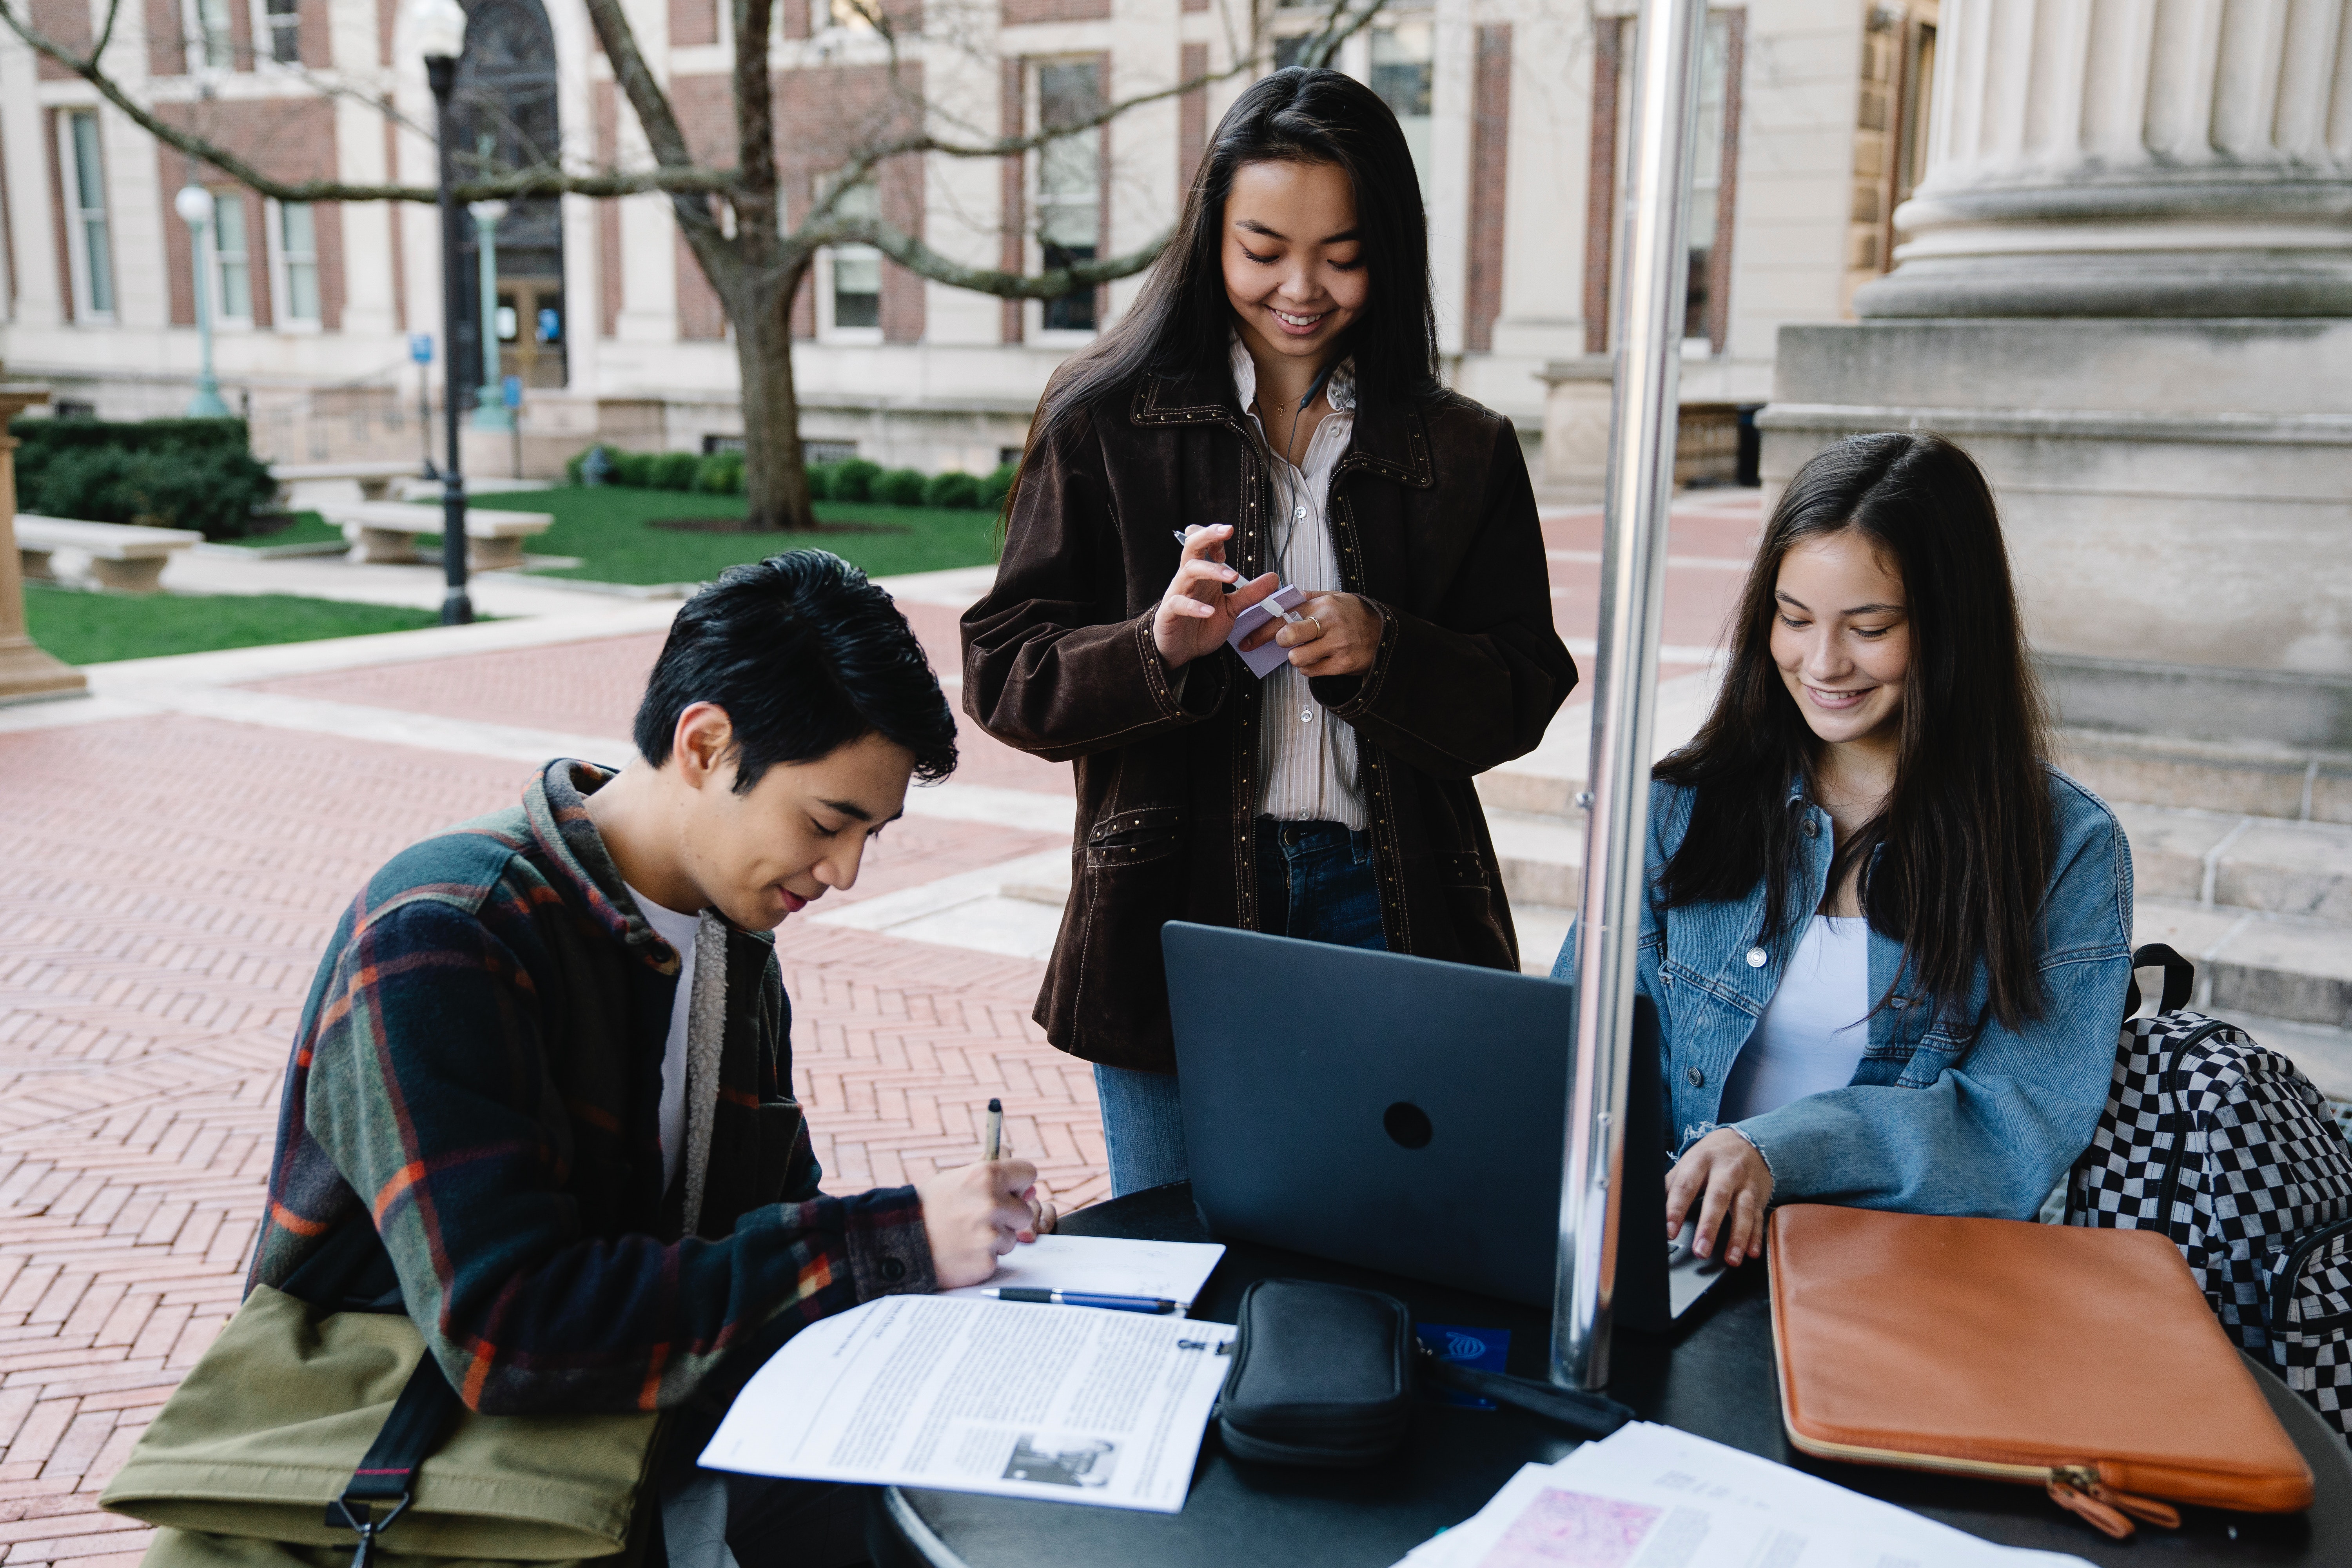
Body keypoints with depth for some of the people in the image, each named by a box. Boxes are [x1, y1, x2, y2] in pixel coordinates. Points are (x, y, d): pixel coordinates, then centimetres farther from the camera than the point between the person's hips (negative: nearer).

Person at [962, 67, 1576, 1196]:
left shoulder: (1464, 453, 7)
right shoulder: (1104, 424, 2)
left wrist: (1382, 654, -15)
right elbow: (1002, 675, -2)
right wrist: (1157, 645, -20)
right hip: (1176, 907, -1)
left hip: (1386, 905, 1)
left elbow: (1524, 694, 4)